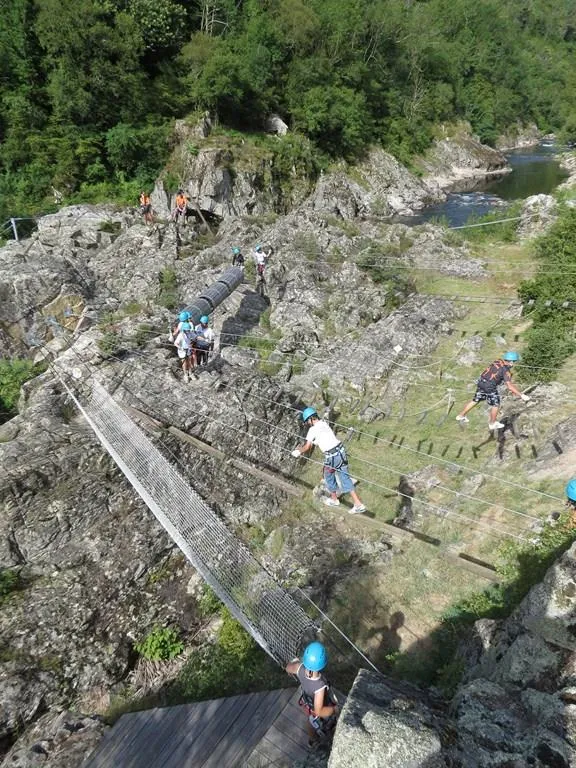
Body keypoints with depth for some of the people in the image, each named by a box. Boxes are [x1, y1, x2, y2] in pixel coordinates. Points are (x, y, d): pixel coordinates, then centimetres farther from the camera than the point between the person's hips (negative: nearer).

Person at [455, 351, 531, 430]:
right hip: (490, 386, -8)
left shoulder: (499, 361, 7)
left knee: (475, 400, 22)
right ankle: (492, 424, 27)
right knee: (495, 404, 12)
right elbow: (509, 386, -24)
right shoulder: (506, 370, -16)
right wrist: (521, 395, -22)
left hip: (481, 382, 8)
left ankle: (461, 416, 31)